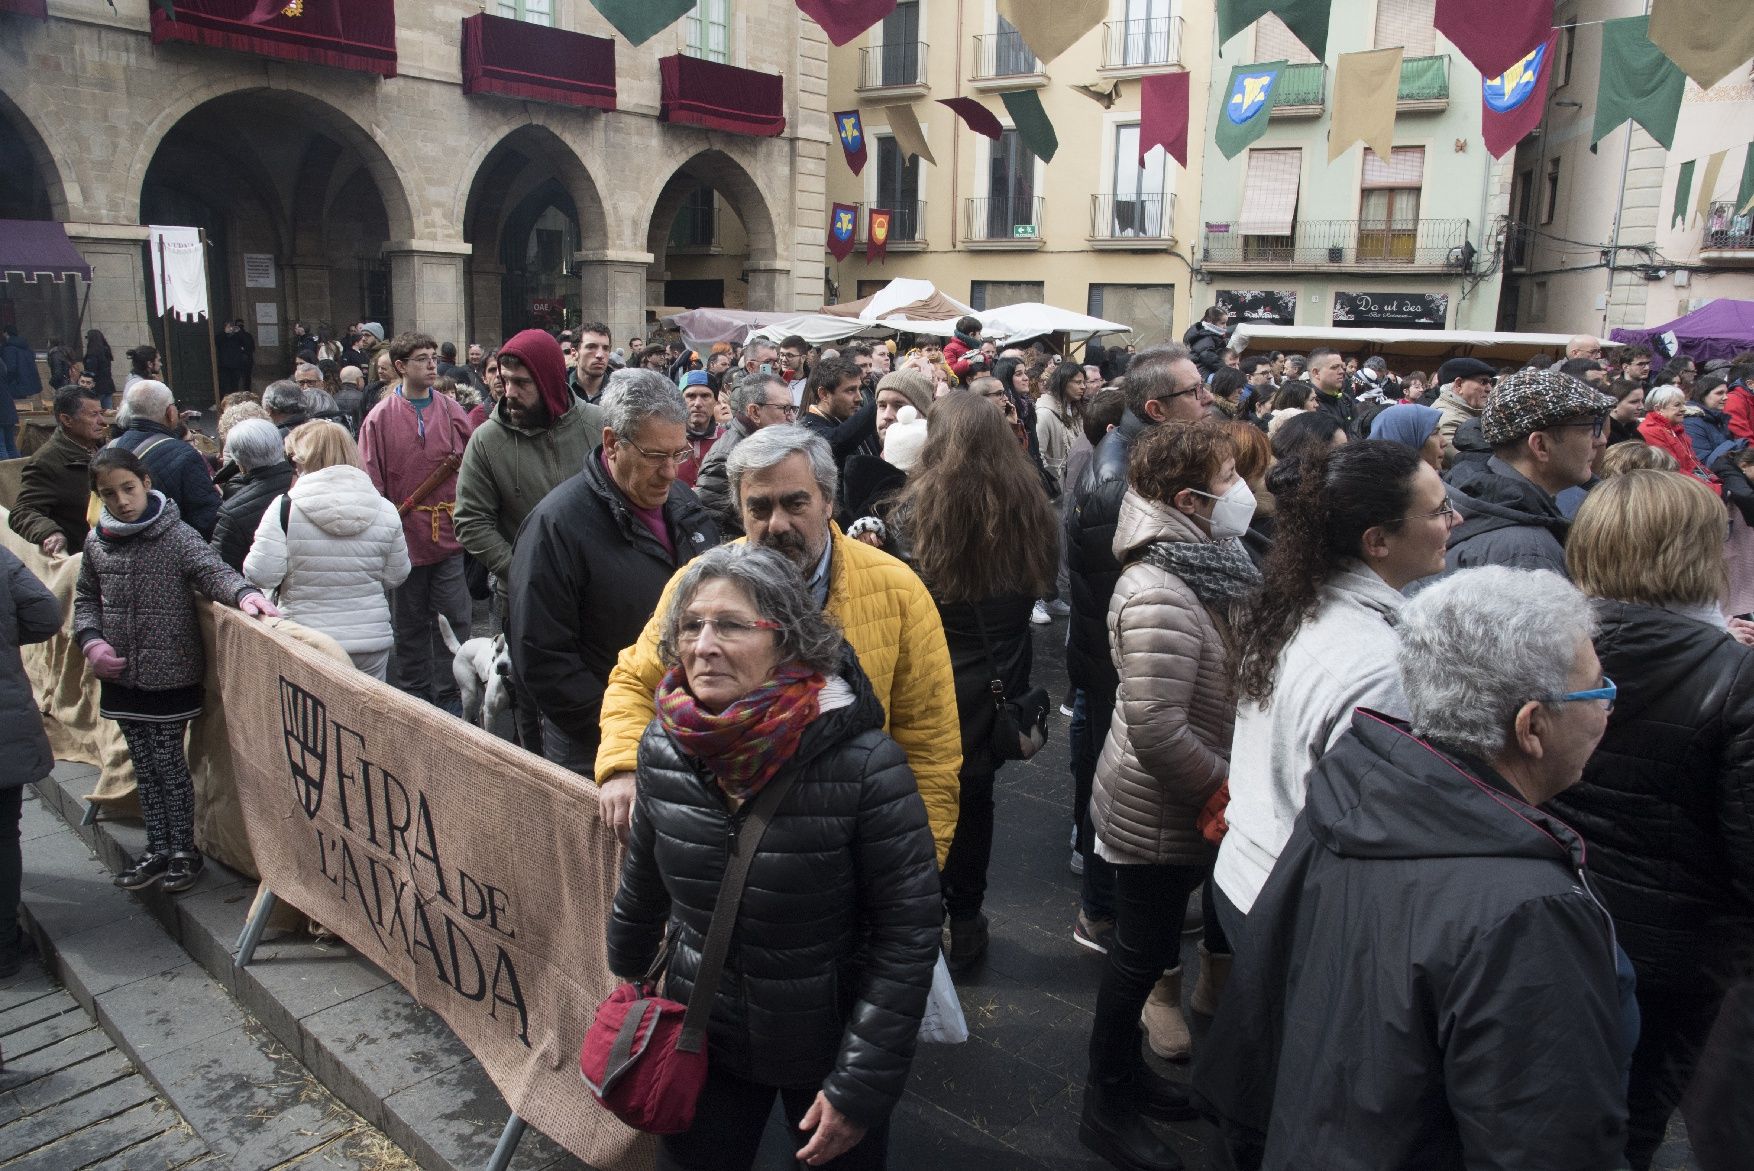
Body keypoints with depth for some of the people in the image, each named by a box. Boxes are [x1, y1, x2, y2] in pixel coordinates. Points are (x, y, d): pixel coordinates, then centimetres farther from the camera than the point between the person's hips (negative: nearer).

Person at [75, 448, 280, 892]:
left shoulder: (177, 536, -11)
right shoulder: (97, 542, 4)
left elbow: (213, 570, -24)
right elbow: (85, 598, 15)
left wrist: (243, 592, -45)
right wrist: (91, 640, -2)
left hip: (171, 676, -5)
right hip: (122, 676, 5)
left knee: (169, 764, 3)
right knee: (145, 766, 14)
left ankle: (184, 851, 18)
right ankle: (158, 849, 27)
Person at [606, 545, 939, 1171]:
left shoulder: (865, 765, -26)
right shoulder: (663, 749, -10)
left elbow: (908, 933, -19)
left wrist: (860, 1086, -16)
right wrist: (628, 978, 21)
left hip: (829, 1045, -3)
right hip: (701, 1042, 4)